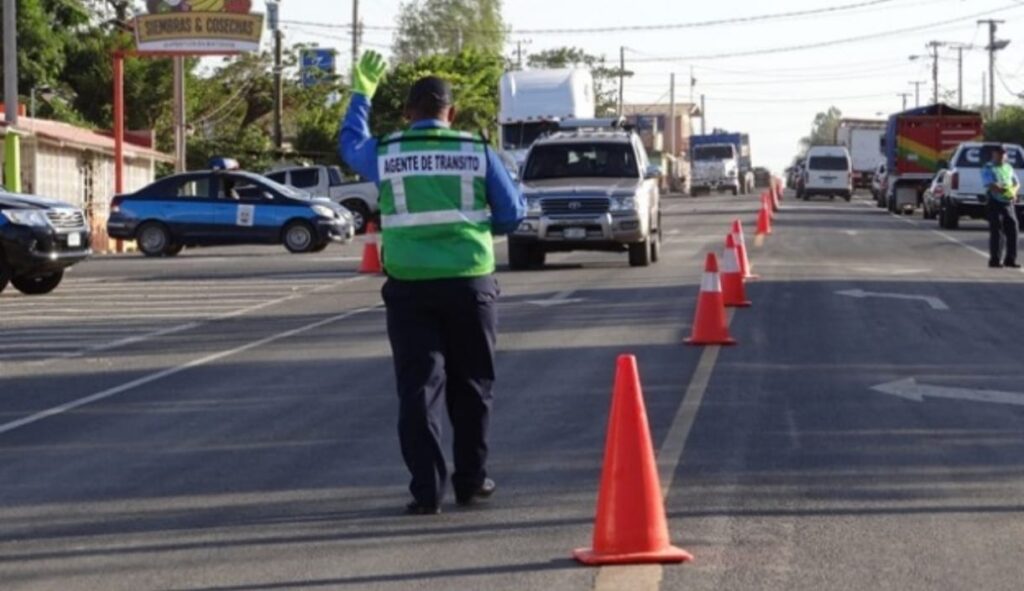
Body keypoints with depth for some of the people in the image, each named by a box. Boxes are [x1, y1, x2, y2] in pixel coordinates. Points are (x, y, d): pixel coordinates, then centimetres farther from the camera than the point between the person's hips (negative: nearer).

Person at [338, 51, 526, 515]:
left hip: (409, 287, 0)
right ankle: (470, 481, 19)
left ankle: (427, 490, -4)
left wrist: (361, 93, 38)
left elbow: (349, 144, 24)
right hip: (469, 282, 0)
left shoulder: (384, 154, 2)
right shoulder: (477, 152, 1)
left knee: (418, 385, 1)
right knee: (470, 384, 13)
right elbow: (512, 213, 5)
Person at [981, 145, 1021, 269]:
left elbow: (1016, 183, 17)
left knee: (1012, 230, 3)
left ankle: (1010, 259, 11)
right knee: (996, 232, -6)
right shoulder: (988, 169, -2)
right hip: (995, 202, -6)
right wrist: (1003, 191, -30)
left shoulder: (1008, 168, 18)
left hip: (1009, 202, 6)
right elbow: (990, 185, -16)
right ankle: (995, 260, -1)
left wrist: (1013, 191, -7)